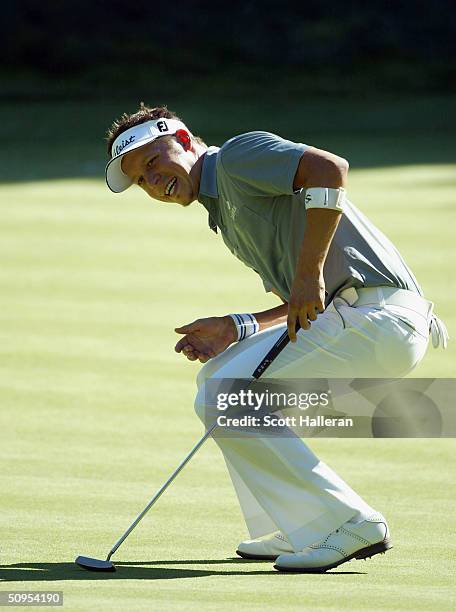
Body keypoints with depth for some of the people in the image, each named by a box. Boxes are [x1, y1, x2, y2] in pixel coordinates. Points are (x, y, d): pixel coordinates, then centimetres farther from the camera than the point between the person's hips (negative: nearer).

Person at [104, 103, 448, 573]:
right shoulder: (226, 218, 26)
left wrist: (309, 273, -21)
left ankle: (349, 525, -9)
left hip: (374, 317, -10)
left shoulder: (238, 156, -3)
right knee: (218, 375, 20)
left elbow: (331, 169, -20)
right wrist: (235, 330, 9)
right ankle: (289, 531, 17)